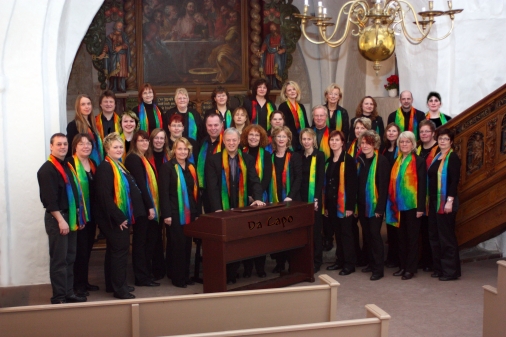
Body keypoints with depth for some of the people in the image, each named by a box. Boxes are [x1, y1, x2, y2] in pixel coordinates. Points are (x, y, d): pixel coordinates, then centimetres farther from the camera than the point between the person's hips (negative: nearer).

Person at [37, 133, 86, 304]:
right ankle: (59, 297, 0)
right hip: (56, 218, -9)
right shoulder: (47, 169, -12)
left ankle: (69, 293, 19)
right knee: (59, 259, -5)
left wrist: (76, 216, 16)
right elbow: (49, 198, -19)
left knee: (70, 258, 12)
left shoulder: (67, 167, 16)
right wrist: (60, 220, -21)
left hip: (70, 217, 9)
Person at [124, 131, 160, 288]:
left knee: (150, 240, 12)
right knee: (140, 242, -1)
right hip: (141, 206, -9)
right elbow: (140, 184, -17)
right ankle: (141, 277, 5)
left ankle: (145, 274, 20)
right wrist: (149, 206, -19)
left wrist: (153, 206, 9)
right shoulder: (133, 159, -10)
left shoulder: (144, 159, 18)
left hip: (149, 206, 9)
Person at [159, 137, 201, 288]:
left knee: (187, 244, 10)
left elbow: (196, 191, 14)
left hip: (189, 213, 6)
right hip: (175, 213, -6)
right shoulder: (167, 167, -7)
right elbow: (164, 192, -12)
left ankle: (185, 275, 20)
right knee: (176, 245, 0)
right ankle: (177, 277, 9)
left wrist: (197, 212, 10)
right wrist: (166, 214, -16)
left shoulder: (191, 168, 12)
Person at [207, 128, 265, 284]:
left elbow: (255, 181, 0)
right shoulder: (214, 160, -1)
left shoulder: (248, 159, 7)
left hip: (242, 208, 2)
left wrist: (257, 198, -18)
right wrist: (217, 208, -18)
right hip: (222, 210, -2)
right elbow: (212, 186, -8)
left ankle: (232, 275, 15)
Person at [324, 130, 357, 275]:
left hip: (343, 203, -7)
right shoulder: (329, 161, 14)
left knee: (346, 233, -2)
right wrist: (326, 205, 11)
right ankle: (340, 260, 20)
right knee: (337, 233, 12)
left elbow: (352, 184, -13)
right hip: (332, 203, 7)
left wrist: (350, 206, -18)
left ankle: (349, 264, 4)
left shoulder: (348, 160, -9)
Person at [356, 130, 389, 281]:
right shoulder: (360, 160, 9)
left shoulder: (381, 161, -9)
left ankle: (378, 268, 1)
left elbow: (384, 185, -13)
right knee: (367, 234, 11)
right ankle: (371, 263, 22)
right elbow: (357, 183, 11)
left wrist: (380, 207, -17)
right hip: (362, 204, 6)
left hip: (374, 205, -6)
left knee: (375, 234, -5)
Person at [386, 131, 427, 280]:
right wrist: (392, 204, 5)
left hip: (412, 205, -5)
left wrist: (420, 207, -13)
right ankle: (402, 266, 18)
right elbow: (393, 183, 11)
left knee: (412, 237, 2)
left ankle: (411, 268, 7)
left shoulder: (419, 162, -4)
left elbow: (422, 186, -8)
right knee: (401, 236, 10)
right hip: (399, 205, 5)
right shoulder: (397, 162, 11)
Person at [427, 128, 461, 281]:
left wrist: (450, 201, -20)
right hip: (434, 201, 8)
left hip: (445, 202, -8)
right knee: (434, 236, 10)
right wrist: (429, 200, 10)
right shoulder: (436, 157, 14)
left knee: (446, 236, -4)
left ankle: (451, 270, 4)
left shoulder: (453, 158, -8)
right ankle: (439, 268, 19)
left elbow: (454, 180, -15)